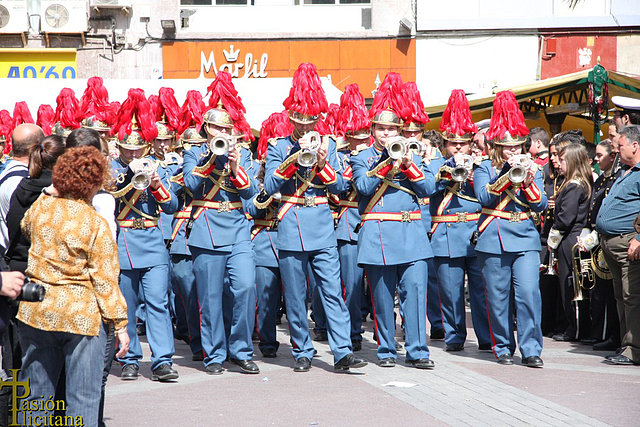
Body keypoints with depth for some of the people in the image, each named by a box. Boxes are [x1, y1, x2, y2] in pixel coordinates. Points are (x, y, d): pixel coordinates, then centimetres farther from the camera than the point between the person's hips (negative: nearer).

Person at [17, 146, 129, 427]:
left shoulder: (40, 208, 1)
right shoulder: (96, 224, -11)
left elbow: (25, 228, 26)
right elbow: (104, 279, -10)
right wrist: (120, 324, -4)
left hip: (37, 311, 4)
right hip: (82, 317, -4)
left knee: (37, 395, 13)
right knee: (83, 399, 3)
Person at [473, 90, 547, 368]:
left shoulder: (531, 169, 12)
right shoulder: (484, 168, 6)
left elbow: (541, 204, 3)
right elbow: (484, 197, -11)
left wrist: (528, 183, -15)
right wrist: (510, 176, -16)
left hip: (525, 239, 1)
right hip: (494, 240, -1)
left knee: (528, 293, -10)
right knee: (498, 298, 2)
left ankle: (531, 350, -7)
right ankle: (503, 348, 14)